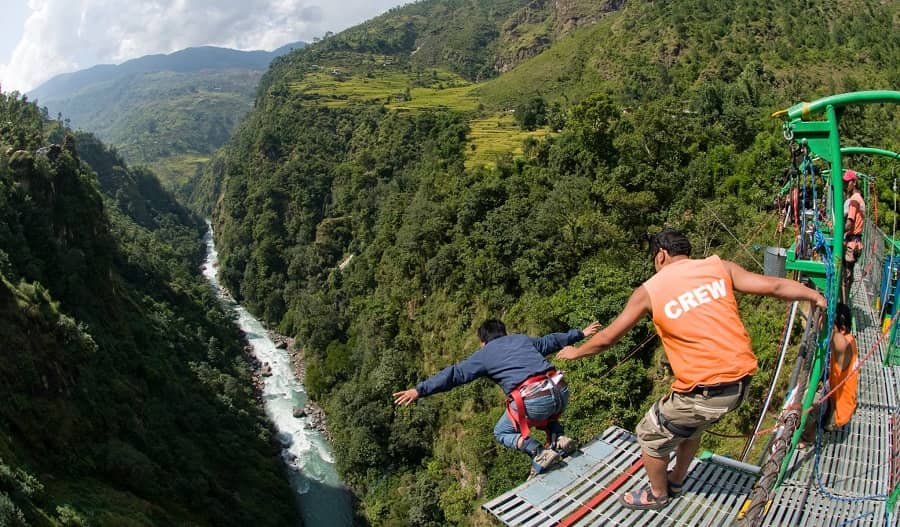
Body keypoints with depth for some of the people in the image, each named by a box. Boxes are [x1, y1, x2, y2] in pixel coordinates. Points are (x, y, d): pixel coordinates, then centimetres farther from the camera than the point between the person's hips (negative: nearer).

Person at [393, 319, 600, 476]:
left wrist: (419, 390, 9)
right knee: (545, 415, 39)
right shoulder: (523, 339, 26)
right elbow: (552, 340, 38)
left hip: (531, 401, -5)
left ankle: (540, 453, -4)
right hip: (560, 391, 6)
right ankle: (559, 439, 9)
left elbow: (454, 374, 8)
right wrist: (580, 333, 54)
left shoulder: (484, 354, 13)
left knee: (502, 433, 20)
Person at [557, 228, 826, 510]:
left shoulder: (649, 290, -2)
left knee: (650, 435, 21)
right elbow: (774, 286, 6)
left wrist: (575, 352, 24)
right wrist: (816, 295, 24)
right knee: (690, 424, 34)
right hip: (741, 381, 6)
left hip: (704, 391, -6)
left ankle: (658, 495, 42)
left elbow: (607, 338, 6)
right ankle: (676, 481, 51)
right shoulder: (719, 267, 5)